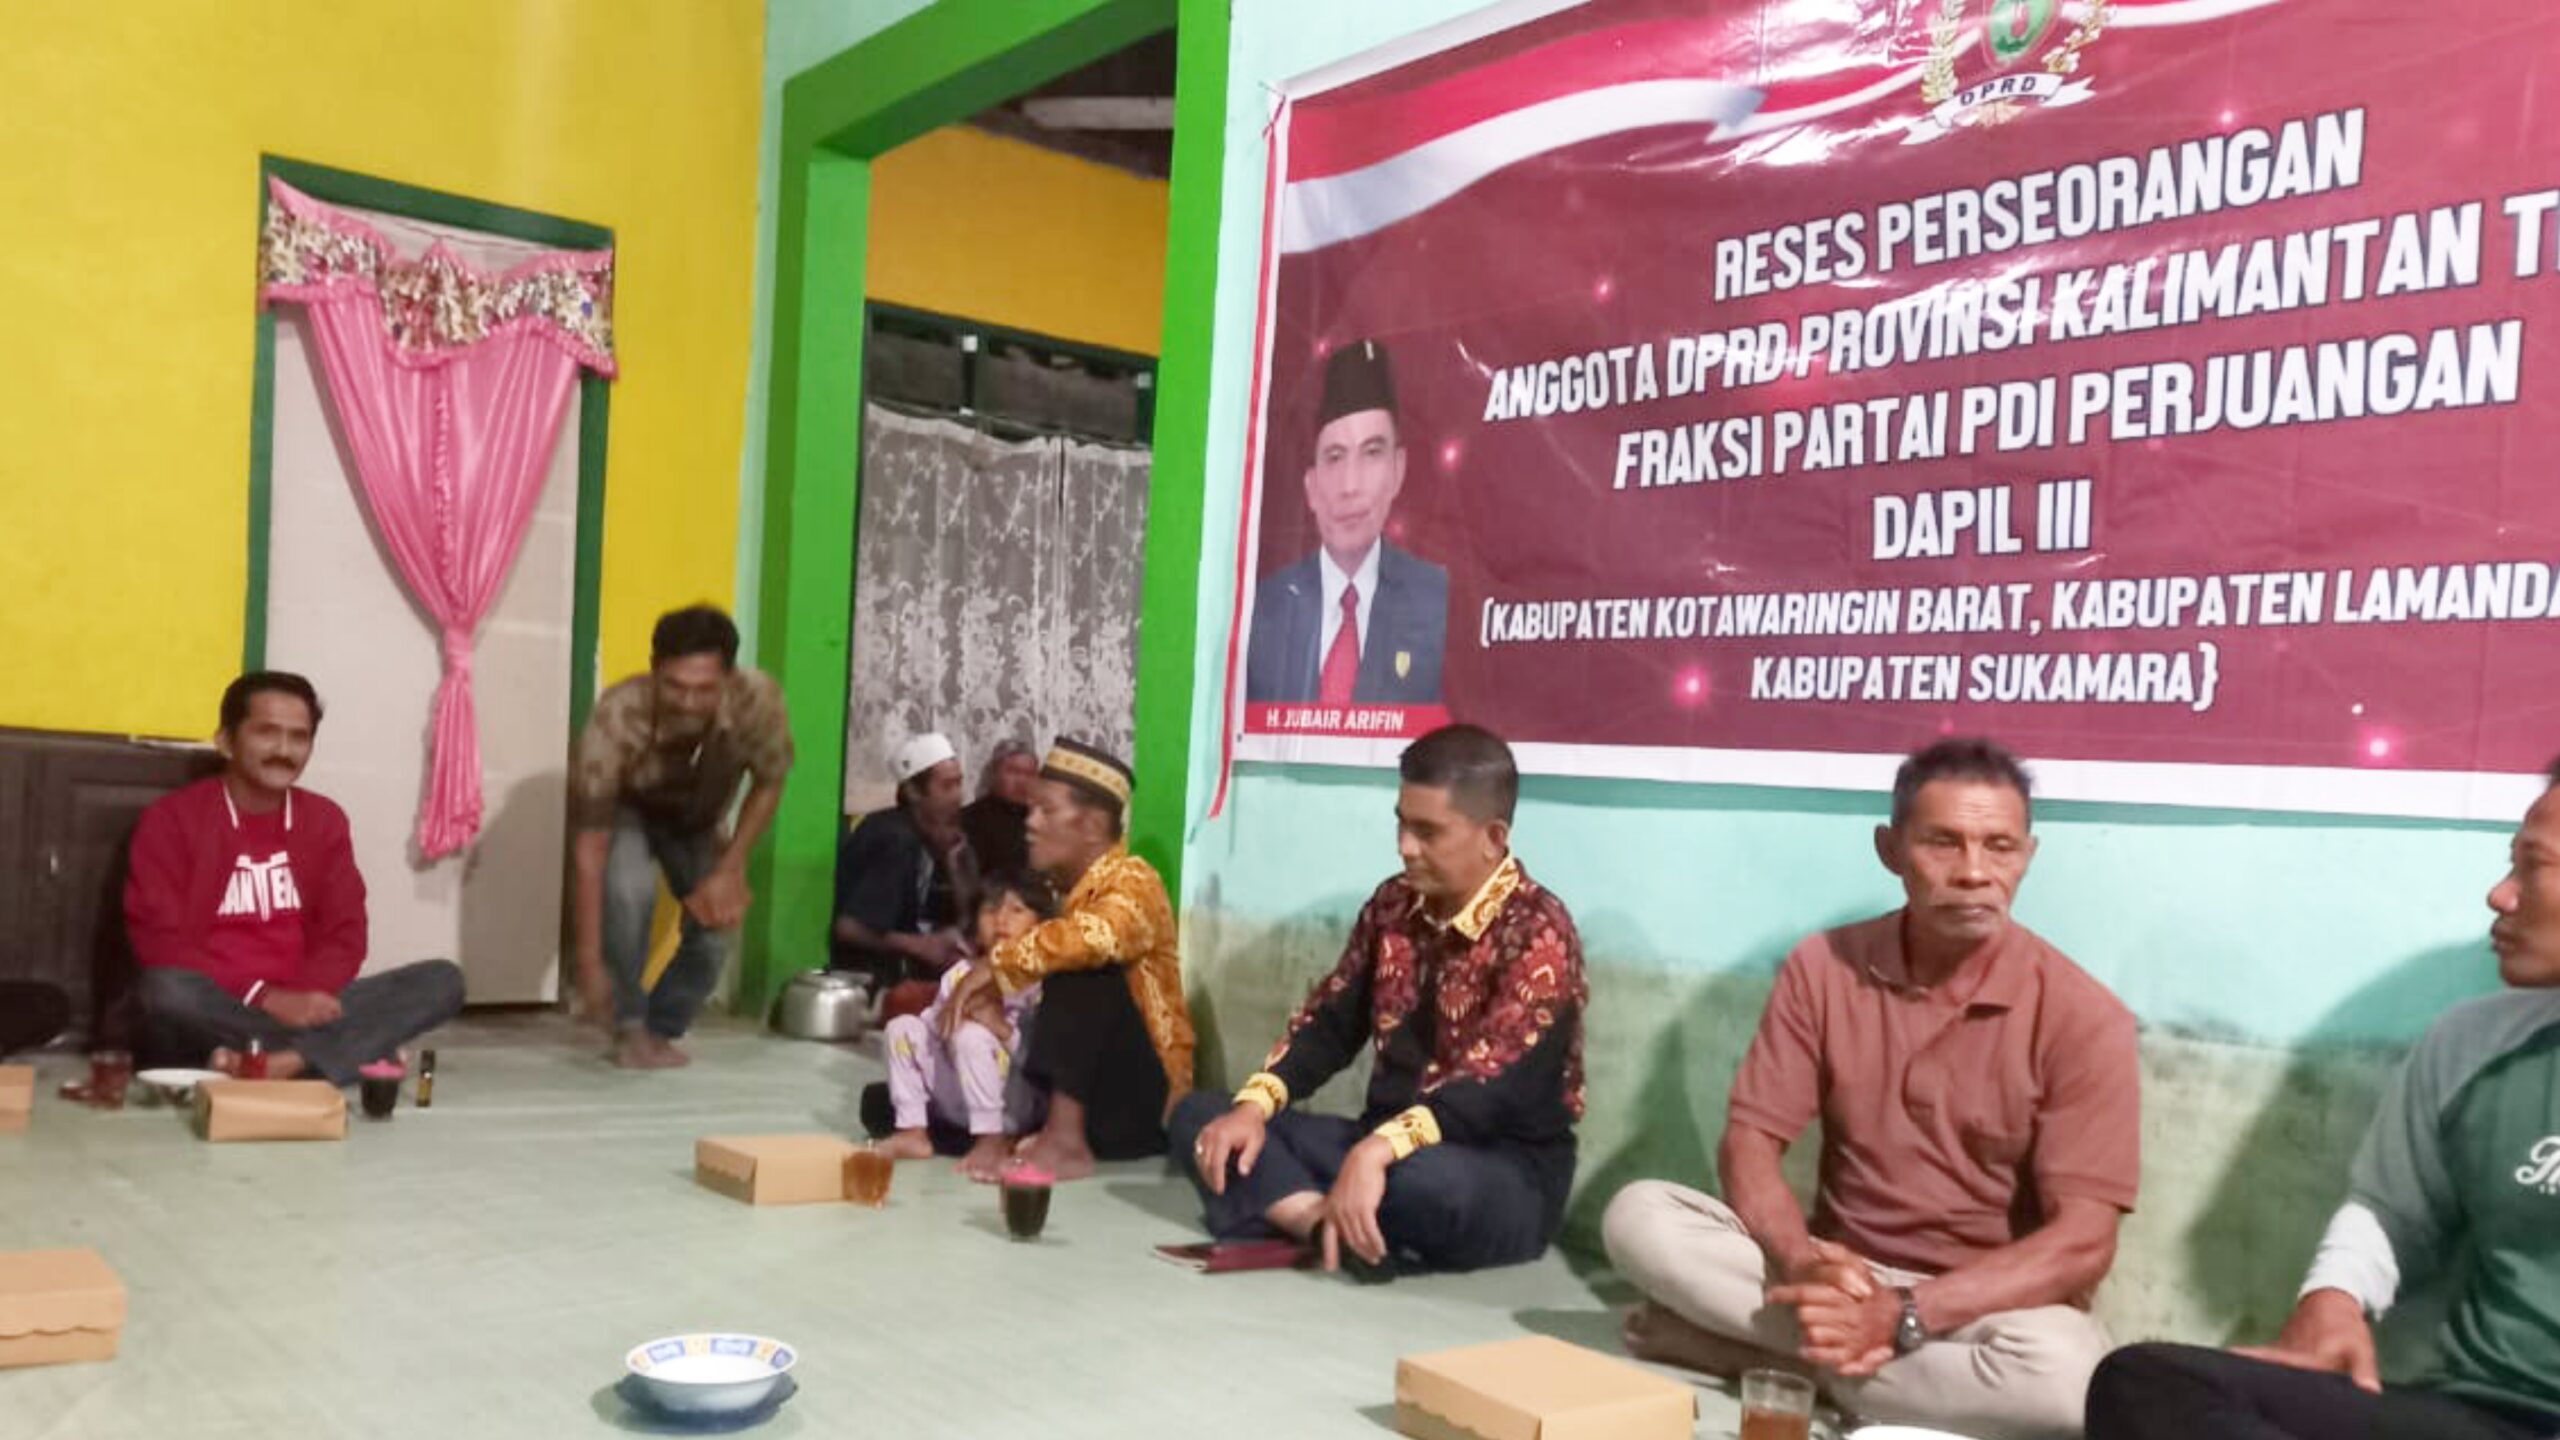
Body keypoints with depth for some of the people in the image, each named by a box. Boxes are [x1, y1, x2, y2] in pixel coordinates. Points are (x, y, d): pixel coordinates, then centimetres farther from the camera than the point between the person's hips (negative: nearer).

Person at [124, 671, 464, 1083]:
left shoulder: (325, 820, 10)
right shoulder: (171, 818, -3)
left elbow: (345, 933, 6)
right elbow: (159, 940, -11)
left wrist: (303, 998, -16)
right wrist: (264, 998, -21)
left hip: (301, 1009, 4)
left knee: (442, 980, -16)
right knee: (166, 991, -38)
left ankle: (284, 1062, -34)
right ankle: (341, 1052, -25)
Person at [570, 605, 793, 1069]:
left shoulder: (758, 700, -38)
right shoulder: (618, 716, -44)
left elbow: (769, 784, -15)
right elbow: (589, 845, -38)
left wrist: (731, 870, -20)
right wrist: (589, 960, -37)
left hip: (699, 818, 3)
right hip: (627, 811, -3)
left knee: (716, 923, -9)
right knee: (629, 892, -30)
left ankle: (661, 1030, 18)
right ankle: (630, 1028, -9)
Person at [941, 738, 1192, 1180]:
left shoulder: (1132, 882, -14)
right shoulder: (1065, 887, 11)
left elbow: (1095, 938, -36)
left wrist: (993, 966, -30)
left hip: (1141, 1099, -7)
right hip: (1082, 1086, 7)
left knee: (1083, 969, -32)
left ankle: (1066, 1139, -34)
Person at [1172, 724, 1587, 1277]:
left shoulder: (1538, 933, -17)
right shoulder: (1393, 905, 6)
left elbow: (1496, 1087, -29)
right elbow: (1329, 1023, 8)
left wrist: (1377, 1151, -43)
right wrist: (1253, 1107, -10)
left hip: (1508, 1173, -7)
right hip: (1384, 1144, 8)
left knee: (1421, 1181, -43)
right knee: (1198, 1115, -5)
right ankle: (1333, 1221, -26)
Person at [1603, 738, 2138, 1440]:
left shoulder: (2081, 1016, -12)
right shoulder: (1821, 968, -2)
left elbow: (2082, 1242, -17)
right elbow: (1747, 1144, -2)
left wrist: (1902, 1316, -28)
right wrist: (1803, 1264, -25)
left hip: (1989, 1301, -2)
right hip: (1838, 1278, 2)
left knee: (2056, 1373, -37)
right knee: (1638, 1215, -19)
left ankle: (1763, 1341, -20)